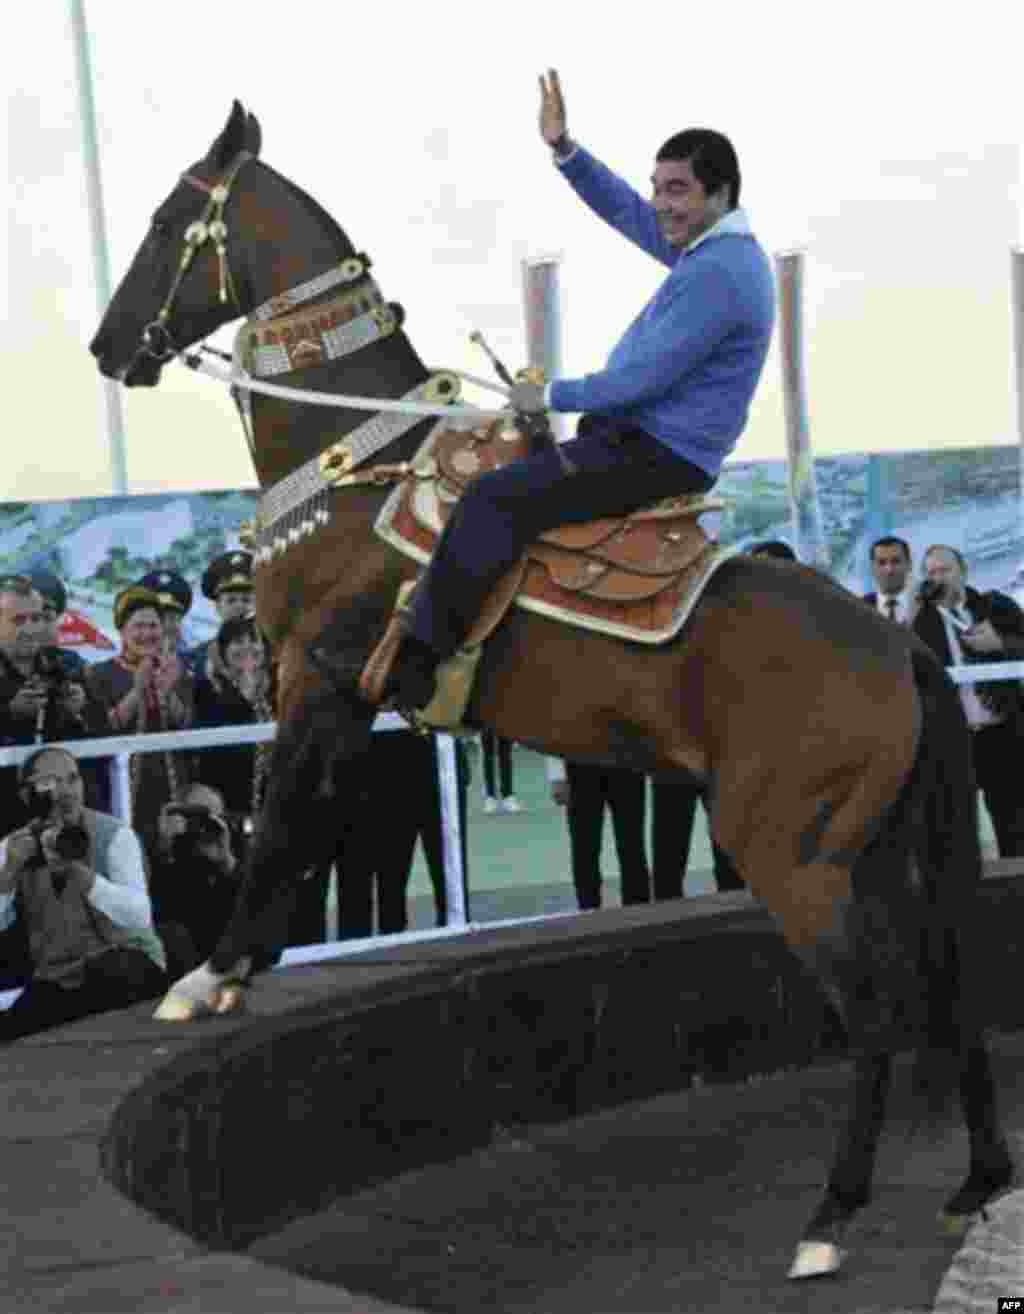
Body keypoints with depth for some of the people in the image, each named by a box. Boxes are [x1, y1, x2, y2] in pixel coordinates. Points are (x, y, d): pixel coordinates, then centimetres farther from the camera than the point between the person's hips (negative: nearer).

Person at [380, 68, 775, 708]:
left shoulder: (717, 272, -21)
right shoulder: (715, 247, 11)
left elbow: (642, 379, -23)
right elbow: (623, 209, 23)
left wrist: (551, 396, -9)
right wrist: (563, 148, 10)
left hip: (654, 458, -11)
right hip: (647, 437, 11)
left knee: (492, 498, -21)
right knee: (512, 466, 23)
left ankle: (416, 662, -22)